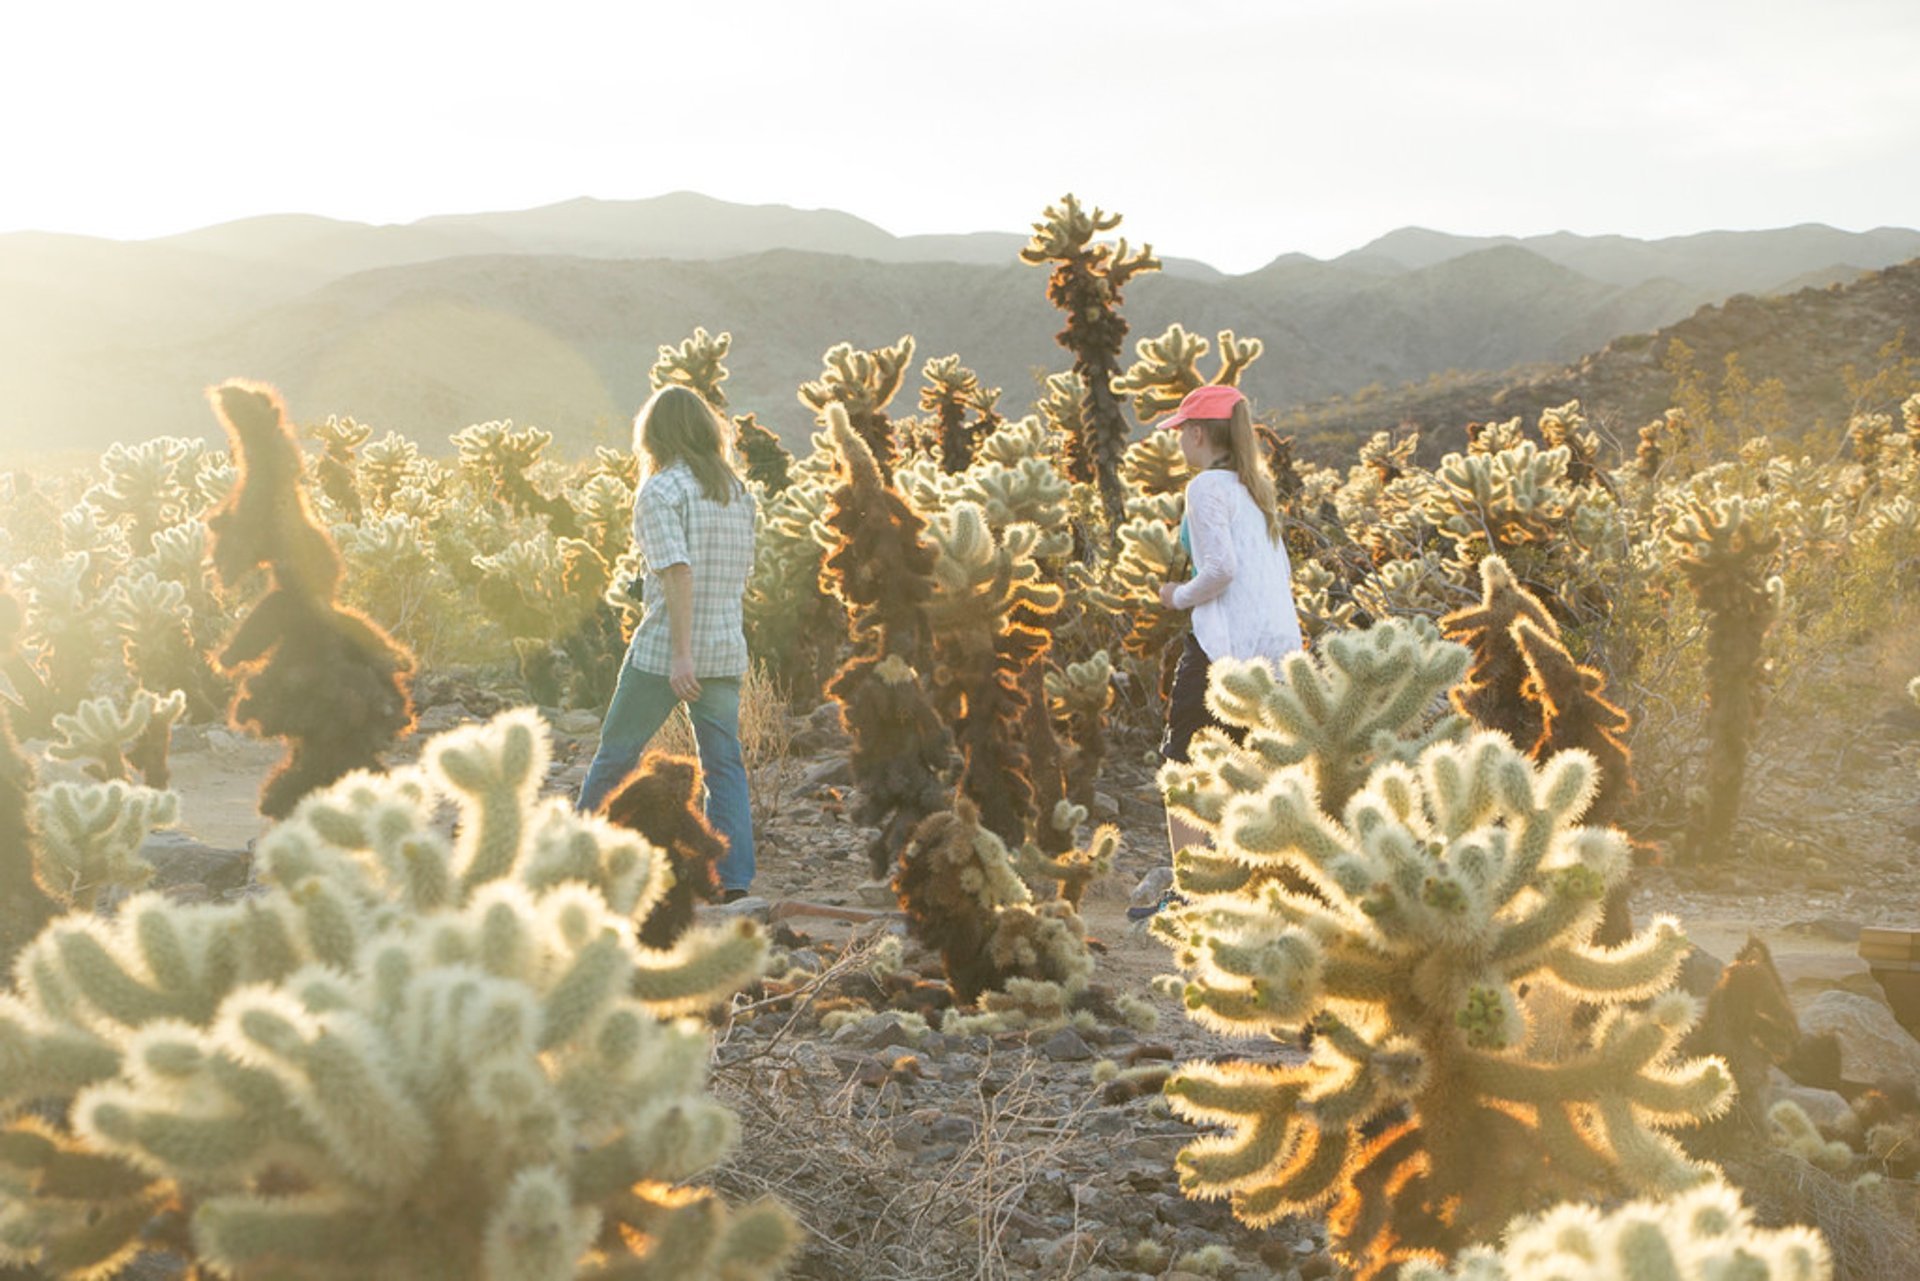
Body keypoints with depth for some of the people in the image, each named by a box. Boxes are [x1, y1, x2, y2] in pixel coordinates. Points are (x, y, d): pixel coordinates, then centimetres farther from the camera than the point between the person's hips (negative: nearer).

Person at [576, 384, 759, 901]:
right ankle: (734, 881, -2)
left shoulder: (660, 491, -10)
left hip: (665, 649, -5)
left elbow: (679, 572, -20)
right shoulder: (739, 491, 10)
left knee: (618, 750, 11)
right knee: (724, 764, 6)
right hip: (727, 647, 5)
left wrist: (681, 654, -23)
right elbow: (742, 570, 13)